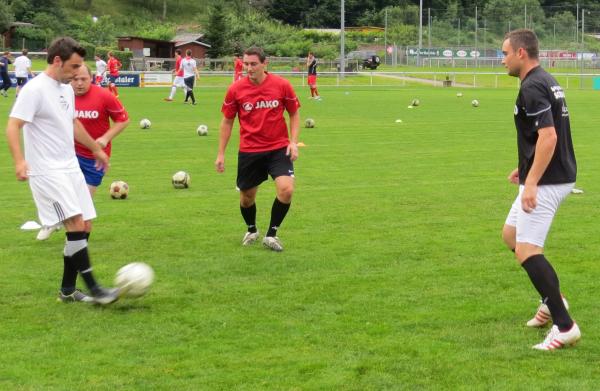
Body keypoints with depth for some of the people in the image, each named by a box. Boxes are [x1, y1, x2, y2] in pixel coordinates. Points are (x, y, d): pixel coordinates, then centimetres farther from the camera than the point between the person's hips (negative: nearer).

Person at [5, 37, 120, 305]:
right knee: (76, 224, -18)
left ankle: (68, 290, 16)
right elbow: (13, 126, -19)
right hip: (47, 172, -9)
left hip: (70, 168, 9)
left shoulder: (66, 89, 13)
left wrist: (96, 149, 37)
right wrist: (19, 160, -34)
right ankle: (93, 289, -15)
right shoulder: (35, 89, -13)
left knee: (81, 229, 6)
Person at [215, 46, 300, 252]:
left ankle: (271, 235, 0)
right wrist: (221, 154, 5)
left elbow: (294, 113, 7)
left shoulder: (281, 85, -7)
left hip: (278, 148, -1)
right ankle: (251, 231, 43)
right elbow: (227, 121, 6)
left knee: (286, 190, -20)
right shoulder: (235, 89, -5)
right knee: (247, 196, 11)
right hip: (249, 151, 1)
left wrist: (293, 141, -5)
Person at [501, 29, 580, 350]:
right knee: (510, 235, 21)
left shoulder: (532, 88, -18)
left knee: (526, 250, -13)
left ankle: (565, 326, -15)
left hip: (546, 182, -11)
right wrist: (526, 168, 27)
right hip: (558, 176, 11)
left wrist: (531, 183, -29)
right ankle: (552, 300, 25)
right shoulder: (546, 81, 14)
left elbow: (548, 136, -28)